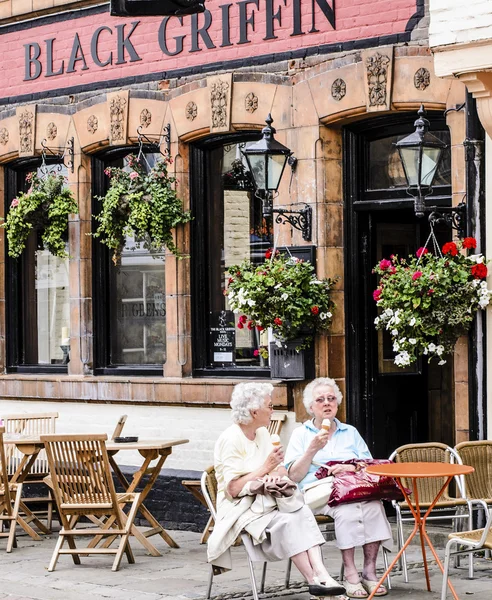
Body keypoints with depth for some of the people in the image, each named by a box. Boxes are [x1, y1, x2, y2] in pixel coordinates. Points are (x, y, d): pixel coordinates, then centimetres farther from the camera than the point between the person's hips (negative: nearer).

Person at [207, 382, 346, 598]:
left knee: (303, 512, -24)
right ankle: (315, 580, -33)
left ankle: (320, 571, -39)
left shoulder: (263, 433, 13)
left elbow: (282, 470, 11)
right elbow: (233, 489, -18)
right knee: (285, 520, -33)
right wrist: (265, 468, -17)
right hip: (241, 507, -7)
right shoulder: (230, 440, -12)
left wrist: (275, 474, -13)